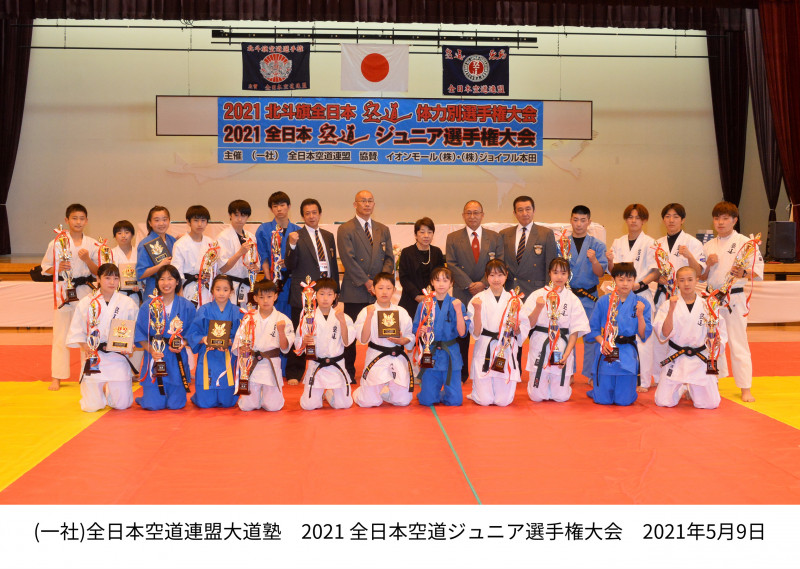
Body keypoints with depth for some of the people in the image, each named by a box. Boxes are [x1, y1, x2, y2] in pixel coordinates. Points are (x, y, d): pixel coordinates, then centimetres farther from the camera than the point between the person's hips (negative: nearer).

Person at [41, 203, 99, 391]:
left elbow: (98, 271, 6)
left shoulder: (92, 244, 4)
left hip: (86, 291, 2)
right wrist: (58, 268, -14)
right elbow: (45, 268, 5)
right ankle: (56, 377, 8)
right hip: (63, 291, -2)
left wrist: (87, 260, -11)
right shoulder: (56, 243, 0)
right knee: (60, 334, 1)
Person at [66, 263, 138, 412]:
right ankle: (98, 390, 33)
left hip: (118, 358, 1)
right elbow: (77, 332, 3)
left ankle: (107, 389, 33)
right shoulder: (86, 303, -1)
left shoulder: (127, 303, -1)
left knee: (122, 404, 0)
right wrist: (86, 347, -12)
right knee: (91, 407, -3)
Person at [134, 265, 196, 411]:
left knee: (176, 404, -2)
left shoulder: (187, 307, 2)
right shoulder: (147, 306, 1)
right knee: (153, 405, -5)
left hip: (177, 359, 0)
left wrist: (182, 345, -15)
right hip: (154, 356, 0)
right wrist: (151, 350, -16)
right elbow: (140, 335, 0)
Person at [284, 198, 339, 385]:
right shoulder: (297, 236, -1)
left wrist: (336, 290, 14)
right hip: (303, 294, -4)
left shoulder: (328, 236, 14)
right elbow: (290, 266, -7)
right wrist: (292, 245, -23)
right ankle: (294, 374, 10)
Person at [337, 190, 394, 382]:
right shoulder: (345, 230, 0)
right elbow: (349, 260, -8)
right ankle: (349, 374, 10)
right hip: (355, 292, -4)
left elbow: (389, 258, 11)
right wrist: (366, 282, -13)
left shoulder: (383, 230, 15)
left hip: (379, 291, 4)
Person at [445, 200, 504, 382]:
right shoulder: (453, 238, 7)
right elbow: (452, 265, -1)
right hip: (462, 294, 0)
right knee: (461, 335, 3)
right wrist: (469, 285, -11)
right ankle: (462, 374, 13)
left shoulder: (494, 237, 9)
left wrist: (483, 283, -11)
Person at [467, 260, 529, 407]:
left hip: (507, 349, 1)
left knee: (503, 401, -3)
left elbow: (524, 328, 7)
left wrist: (517, 329, -15)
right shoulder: (478, 299, -1)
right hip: (484, 349, -1)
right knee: (484, 400, -5)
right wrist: (477, 310, -19)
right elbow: (475, 332, -6)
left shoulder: (514, 300, 5)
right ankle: (477, 389, 29)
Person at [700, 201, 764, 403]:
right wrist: (708, 264, -6)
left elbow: (758, 272, -7)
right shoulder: (708, 246, 10)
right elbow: (701, 277, 13)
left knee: (738, 343, -3)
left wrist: (743, 273, -26)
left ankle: (746, 388, 5)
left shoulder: (745, 242, -4)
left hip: (735, 299, -5)